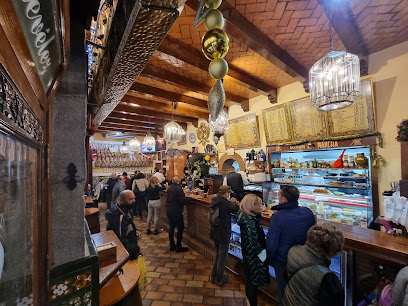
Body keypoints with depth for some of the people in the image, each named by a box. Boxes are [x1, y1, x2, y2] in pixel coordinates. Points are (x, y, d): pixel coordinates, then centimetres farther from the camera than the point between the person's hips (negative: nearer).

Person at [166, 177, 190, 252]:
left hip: (169, 210, 8)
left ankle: (172, 246, 26)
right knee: (180, 228, 4)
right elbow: (183, 200, -22)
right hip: (176, 211, -8)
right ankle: (178, 247, 10)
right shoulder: (179, 189, -18)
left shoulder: (169, 188, 6)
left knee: (171, 227, 15)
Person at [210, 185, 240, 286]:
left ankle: (213, 277, 40)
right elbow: (236, 209, -19)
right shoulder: (225, 203, -27)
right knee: (223, 256, 13)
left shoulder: (214, 201, -1)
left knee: (218, 254, 26)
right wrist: (233, 202, -2)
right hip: (223, 235, -8)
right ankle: (219, 279, 31)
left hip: (214, 233, 8)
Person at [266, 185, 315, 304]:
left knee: (284, 291, 20)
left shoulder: (277, 217, -28)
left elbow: (271, 245, -21)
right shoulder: (308, 212, -12)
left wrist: (270, 260, -2)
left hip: (283, 262, -4)